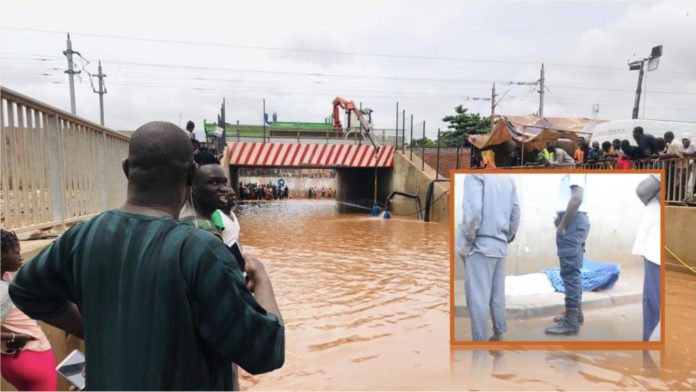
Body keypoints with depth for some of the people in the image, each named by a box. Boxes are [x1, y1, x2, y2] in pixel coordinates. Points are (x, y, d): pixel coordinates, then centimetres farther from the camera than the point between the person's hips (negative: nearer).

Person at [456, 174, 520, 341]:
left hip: (480, 245, -7)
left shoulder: (476, 174, -12)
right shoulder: (509, 178, 10)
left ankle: (480, 340, 5)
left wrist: (465, 243, -11)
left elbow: (473, 211, -20)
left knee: (478, 299, -1)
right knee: (498, 296, 16)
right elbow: (515, 214, 11)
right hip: (500, 246, 7)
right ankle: (498, 335, 25)